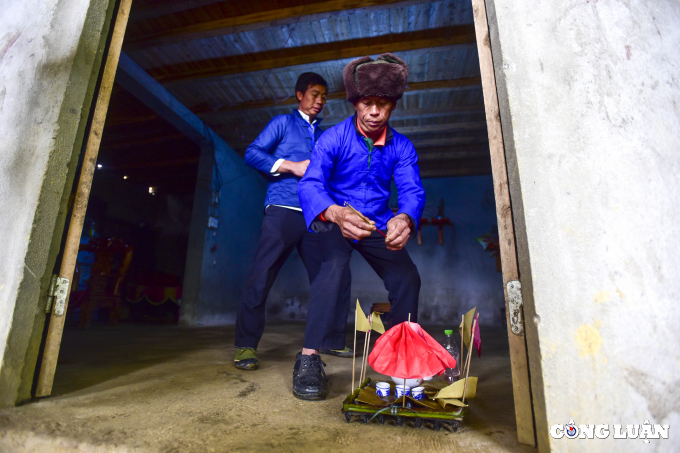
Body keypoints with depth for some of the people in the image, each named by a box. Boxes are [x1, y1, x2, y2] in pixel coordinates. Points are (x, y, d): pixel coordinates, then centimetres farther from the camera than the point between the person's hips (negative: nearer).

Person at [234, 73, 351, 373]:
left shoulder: (323, 135, 26)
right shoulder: (283, 123, 12)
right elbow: (252, 153, 1)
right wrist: (292, 166, -8)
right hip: (283, 210, -5)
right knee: (261, 276, -11)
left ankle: (328, 340, 18)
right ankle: (246, 346, 3)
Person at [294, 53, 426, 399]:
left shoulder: (402, 147, -4)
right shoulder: (334, 138, -14)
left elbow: (412, 189, -18)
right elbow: (310, 183, -28)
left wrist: (405, 219, -44)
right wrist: (335, 213, -51)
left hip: (378, 225, 4)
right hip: (336, 220, -3)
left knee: (407, 278, -8)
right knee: (335, 264, -33)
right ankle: (309, 357, -27)